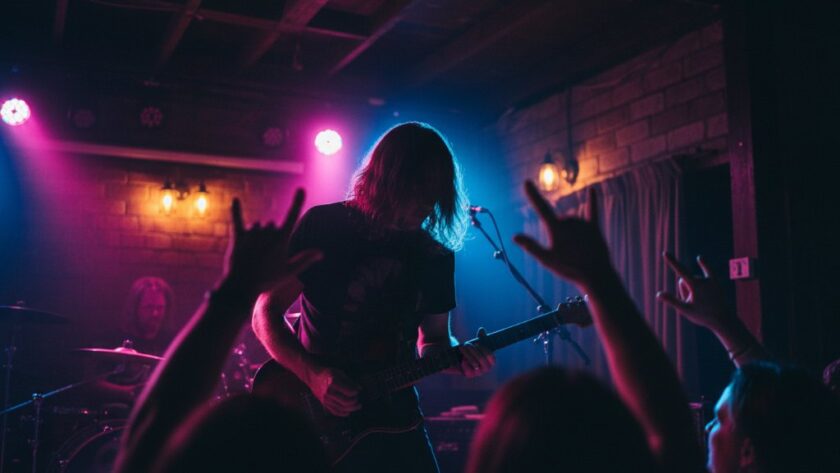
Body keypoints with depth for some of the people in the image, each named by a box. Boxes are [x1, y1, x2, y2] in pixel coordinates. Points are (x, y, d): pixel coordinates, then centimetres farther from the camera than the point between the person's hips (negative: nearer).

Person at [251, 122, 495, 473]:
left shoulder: (437, 256, 4)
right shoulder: (322, 226, -8)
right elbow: (265, 314, -6)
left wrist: (458, 356, -10)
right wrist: (313, 375, -20)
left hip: (395, 421, 4)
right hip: (320, 422, -3)